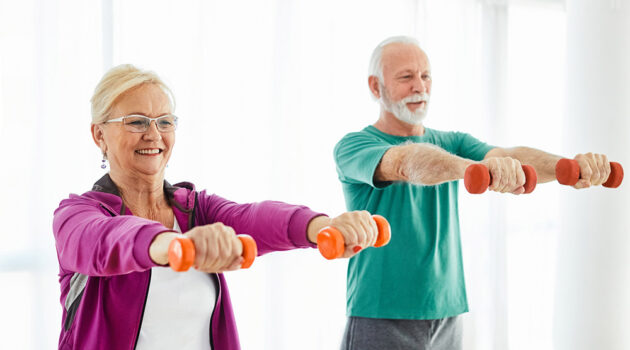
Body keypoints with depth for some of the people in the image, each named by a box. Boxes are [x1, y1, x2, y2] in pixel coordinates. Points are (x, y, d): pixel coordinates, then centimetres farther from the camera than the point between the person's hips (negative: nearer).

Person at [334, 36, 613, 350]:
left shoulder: (451, 144, 9)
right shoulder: (353, 146, -6)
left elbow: (510, 158, -9)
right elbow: (407, 163, -27)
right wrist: (478, 167, -45)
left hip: (447, 319, 5)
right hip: (382, 323, -4)